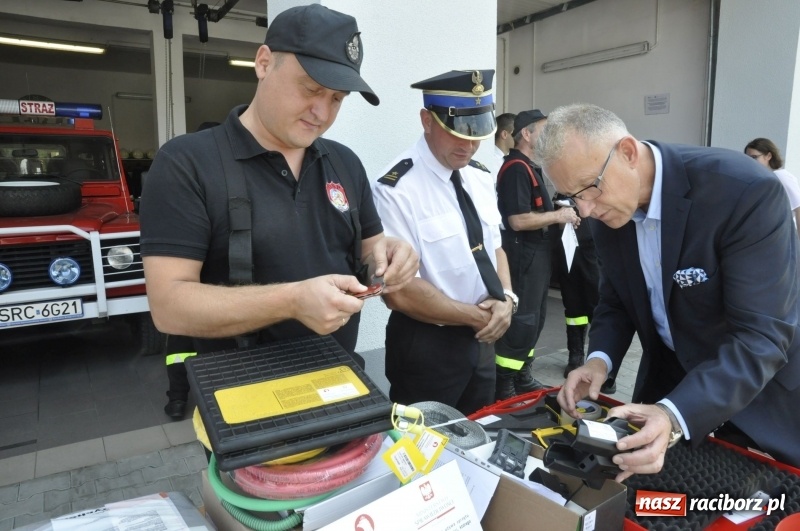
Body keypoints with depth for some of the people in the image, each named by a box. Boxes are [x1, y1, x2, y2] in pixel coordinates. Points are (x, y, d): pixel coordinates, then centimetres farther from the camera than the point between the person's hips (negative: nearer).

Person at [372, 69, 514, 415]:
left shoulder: (480, 177, 3)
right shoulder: (398, 189, -21)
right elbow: (400, 293, -24)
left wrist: (506, 298, -8)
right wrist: (478, 316, -16)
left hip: (480, 340, 7)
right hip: (426, 346, -7)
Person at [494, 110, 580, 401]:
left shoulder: (527, 167, 16)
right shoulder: (515, 168, -16)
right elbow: (518, 220, -25)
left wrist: (558, 215, 8)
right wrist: (558, 216, -15)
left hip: (536, 253, 11)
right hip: (523, 255, -11)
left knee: (534, 319, 16)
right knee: (521, 322, -6)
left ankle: (523, 378, 27)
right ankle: (504, 387, 3)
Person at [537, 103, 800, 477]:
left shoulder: (746, 190, -30)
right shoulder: (607, 208, -10)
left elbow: (761, 336, -32)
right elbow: (615, 302, 1)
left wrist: (674, 417, -43)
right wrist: (599, 359, -18)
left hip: (762, 393, -4)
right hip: (667, 377, 5)